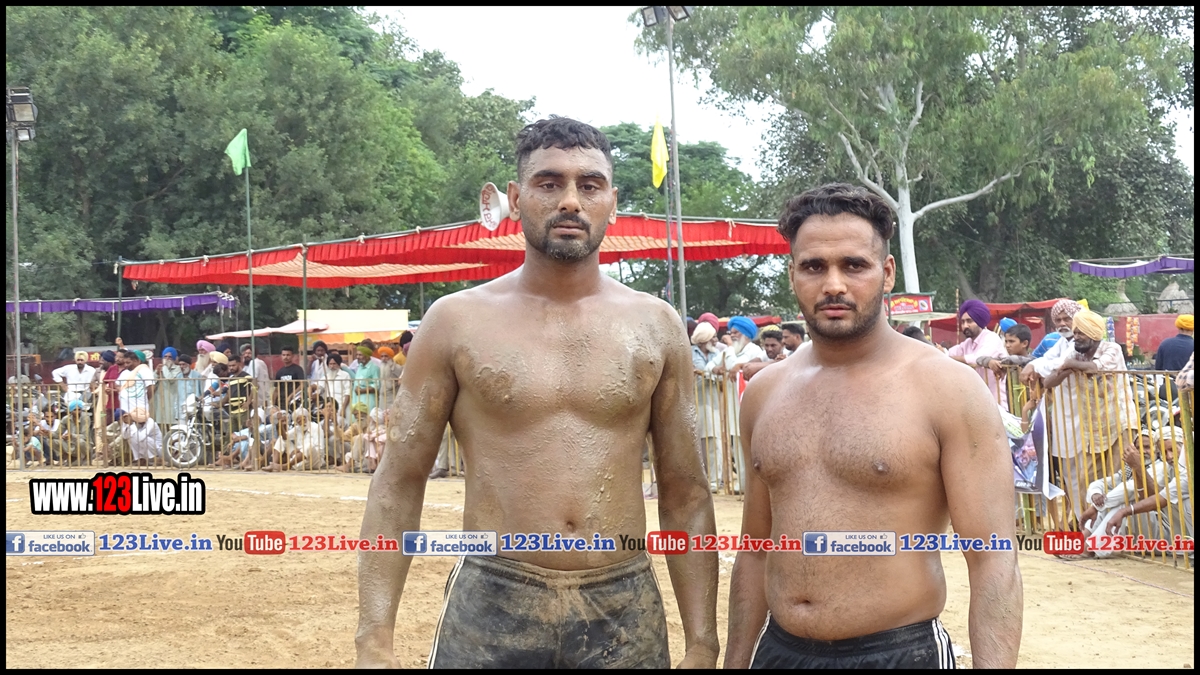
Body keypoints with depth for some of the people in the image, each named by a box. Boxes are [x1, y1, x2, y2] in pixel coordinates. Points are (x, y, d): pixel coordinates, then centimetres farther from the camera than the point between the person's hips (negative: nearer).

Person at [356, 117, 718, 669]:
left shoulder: (655, 327, 4)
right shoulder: (456, 322, 0)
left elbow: (685, 496, 7)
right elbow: (399, 483, 0)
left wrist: (701, 645, 3)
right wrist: (375, 640, -8)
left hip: (625, 616, 2)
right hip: (489, 609, -1)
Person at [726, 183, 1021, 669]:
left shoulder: (948, 390, -9)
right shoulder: (765, 393, 6)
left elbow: (993, 562, -12)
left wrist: (993, 663, -22)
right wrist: (735, 660, 13)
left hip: (901, 652, -4)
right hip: (778, 649, 4)